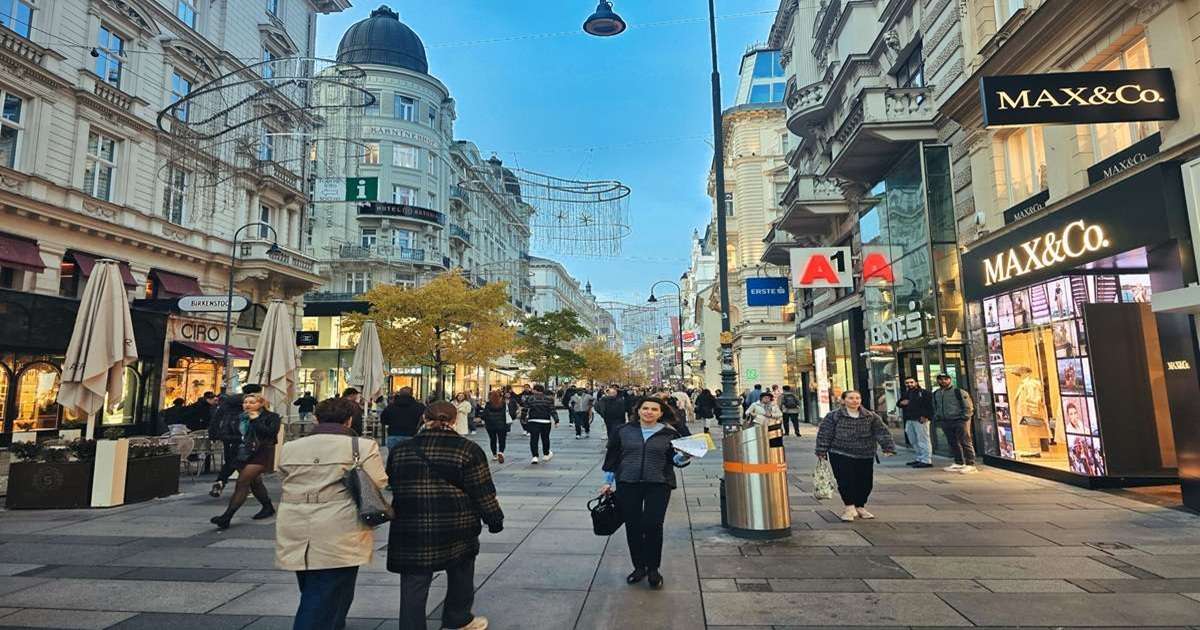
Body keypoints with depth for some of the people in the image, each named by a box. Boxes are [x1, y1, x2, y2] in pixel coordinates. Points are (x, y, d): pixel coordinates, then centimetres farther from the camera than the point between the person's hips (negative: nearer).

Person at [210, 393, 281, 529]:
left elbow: (271, 433, -20)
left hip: (260, 454, -7)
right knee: (254, 482, 15)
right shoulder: (241, 417, 13)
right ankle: (268, 508, 31)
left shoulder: (271, 417, -6)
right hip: (243, 454, 7)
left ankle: (226, 517, -14)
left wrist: (255, 420, -17)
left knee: (242, 482, -14)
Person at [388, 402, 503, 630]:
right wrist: (495, 520, 6)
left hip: (410, 528, 2)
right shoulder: (467, 449, -7)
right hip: (457, 528, -1)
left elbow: (392, 487, 14)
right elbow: (483, 491, -5)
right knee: (460, 576, 21)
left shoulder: (400, 450, 5)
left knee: (414, 585, 9)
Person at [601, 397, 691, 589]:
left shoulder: (669, 434, 4)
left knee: (653, 525, -7)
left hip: (658, 485, -1)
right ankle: (639, 566, 23)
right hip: (627, 484, 2)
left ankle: (653, 569, 13)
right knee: (632, 526, 5)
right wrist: (608, 482, 11)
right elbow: (612, 457, 12)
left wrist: (684, 455, -19)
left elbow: (676, 459, 3)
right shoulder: (623, 432, 6)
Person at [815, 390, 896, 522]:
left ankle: (860, 507, 25)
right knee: (845, 481, -11)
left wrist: (888, 447, -10)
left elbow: (882, 432, 2)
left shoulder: (871, 417, 4)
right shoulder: (833, 416, -5)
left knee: (865, 482, 7)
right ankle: (849, 507, 2)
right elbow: (824, 434, -4)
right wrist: (822, 451, -8)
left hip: (865, 456, 3)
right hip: (841, 455, -3)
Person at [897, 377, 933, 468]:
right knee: (913, 441, 14)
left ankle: (926, 460, -8)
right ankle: (919, 458, 23)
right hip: (909, 420, 8)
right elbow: (898, 403, 27)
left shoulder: (923, 392, -4)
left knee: (923, 440, -8)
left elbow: (930, 405, -11)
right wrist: (901, 403, 4)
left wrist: (926, 416, -21)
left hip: (920, 419, -8)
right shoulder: (905, 393, 19)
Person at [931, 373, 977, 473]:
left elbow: (968, 407, -6)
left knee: (965, 443, -4)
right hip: (945, 422, 6)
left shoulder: (959, 392, -6)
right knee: (953, 443, 11)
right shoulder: (936, 394, 13)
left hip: (960, 421, -6)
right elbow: (935, 408, 24)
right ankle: (959, 463, 20)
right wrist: (937, 418, 12)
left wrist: (964, 417, -13)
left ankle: (970, 464, 0)